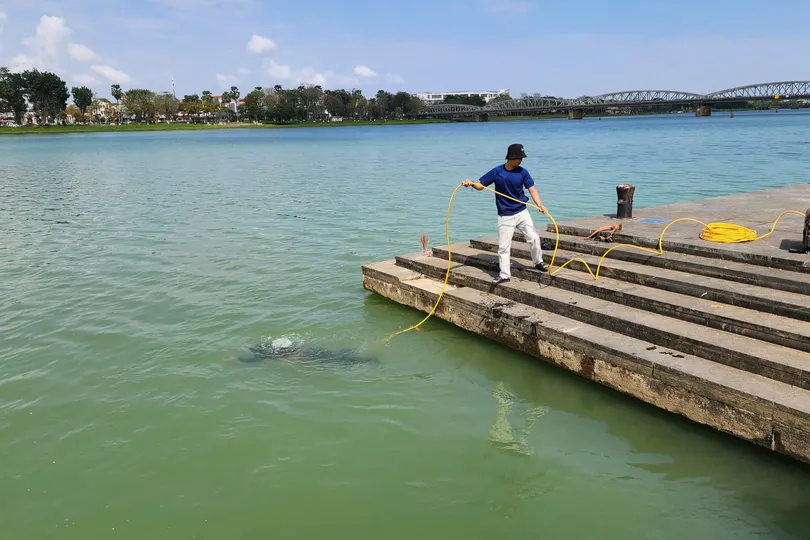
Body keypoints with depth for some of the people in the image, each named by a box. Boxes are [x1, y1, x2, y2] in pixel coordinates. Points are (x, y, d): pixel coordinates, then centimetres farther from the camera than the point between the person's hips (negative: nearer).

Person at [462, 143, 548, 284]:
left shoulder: (522, 172, -5)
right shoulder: (497, 172, -8)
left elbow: (532, 189, -9)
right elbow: (480, 185, -1)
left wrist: (539, 205, -25)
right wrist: (472, 183, -23)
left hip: (522, 212, 2)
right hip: (505, 216, -1)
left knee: (534, 238, 3)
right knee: (503, 246, 1)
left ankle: (538, 262, 29)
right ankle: (504, 274, 11)